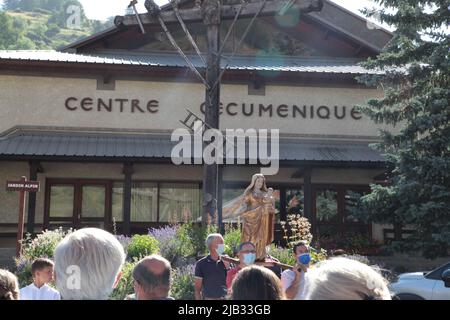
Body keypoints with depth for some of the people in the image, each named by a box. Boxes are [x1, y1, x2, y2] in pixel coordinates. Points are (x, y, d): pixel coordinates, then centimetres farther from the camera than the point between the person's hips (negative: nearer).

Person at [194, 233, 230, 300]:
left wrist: (228, 267, -8)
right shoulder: (201, 264, -1)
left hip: (226, 298, 3)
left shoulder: (226, 262, 6)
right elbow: (197, 289, 1)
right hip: (209, 298, -2)